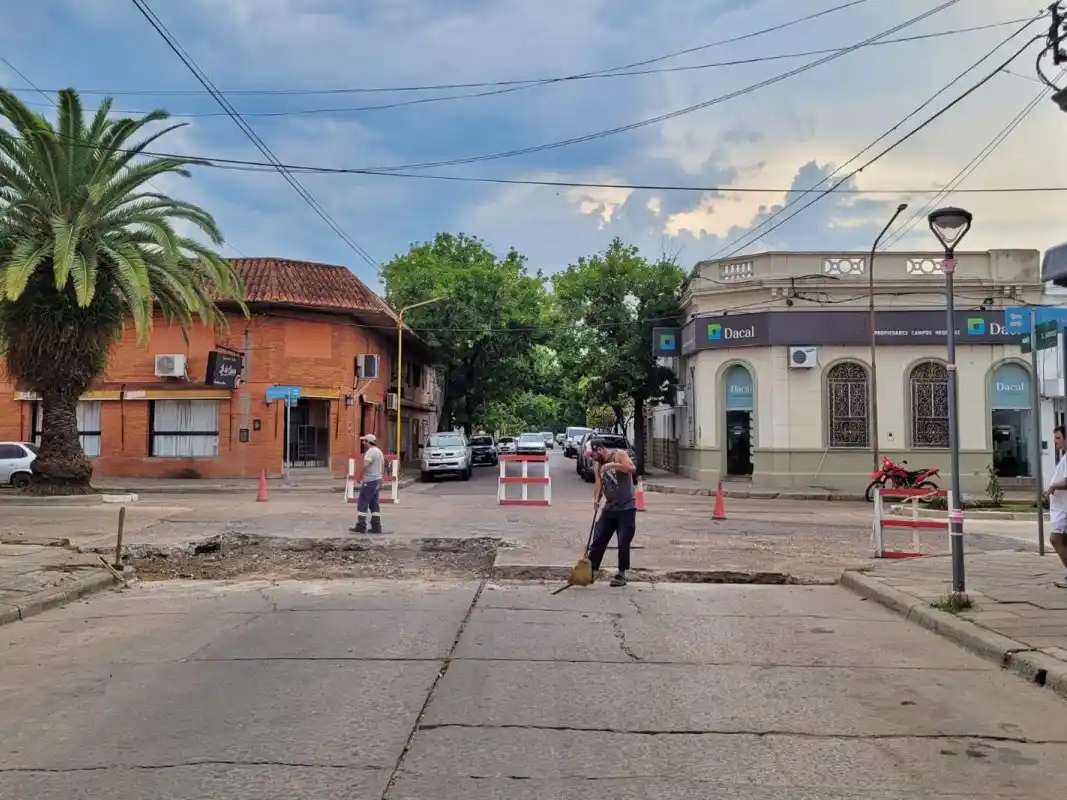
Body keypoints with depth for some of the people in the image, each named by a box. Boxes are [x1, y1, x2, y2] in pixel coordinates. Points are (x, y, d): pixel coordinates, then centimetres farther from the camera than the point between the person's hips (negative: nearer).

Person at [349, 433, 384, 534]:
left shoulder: (370, 452, -14)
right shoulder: (379, 452, 16)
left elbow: (365, 466, -26)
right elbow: (383, 468, 20)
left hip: (369, 481, -9)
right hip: (378, 480, 9)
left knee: (362, 503, -5)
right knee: (374, 504, 11)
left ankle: (361, 526, -6)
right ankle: (376, 527, 9)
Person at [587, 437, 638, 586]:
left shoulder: (619, 455, -9)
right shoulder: (597, 465, 8)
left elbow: (632, 469, -24)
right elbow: (598, 483, -1)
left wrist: (612, 465, -28)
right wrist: (596, 499, -19)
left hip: (627, 508, -5)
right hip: (610, 507, 6)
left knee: (623, 542, -2)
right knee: (598, 540, 3)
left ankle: (622, 574, 11)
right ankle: (591, 570, 10)